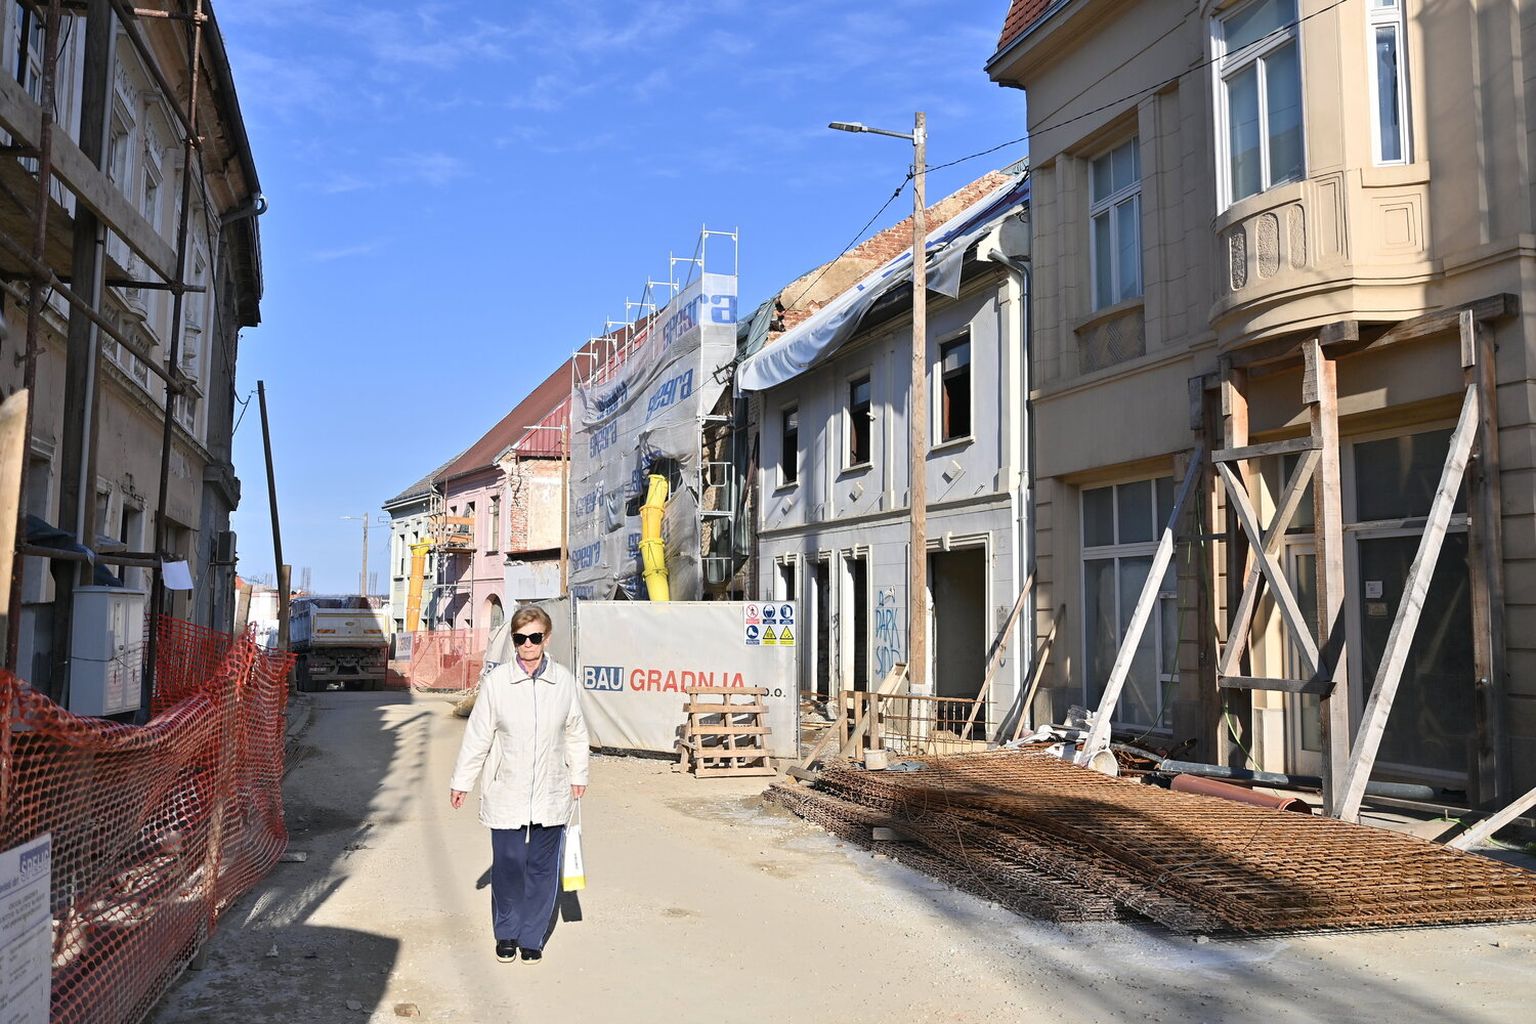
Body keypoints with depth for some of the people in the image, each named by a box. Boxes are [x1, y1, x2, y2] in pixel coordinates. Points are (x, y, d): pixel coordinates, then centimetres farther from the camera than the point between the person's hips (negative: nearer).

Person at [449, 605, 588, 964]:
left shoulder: (564, 680, -3)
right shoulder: (496, 681, -7)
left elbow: (576, 732, 9)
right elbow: (477, 736, 0)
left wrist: (578, 774, 13)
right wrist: (461, 781, 5)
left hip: (550, 795, 1)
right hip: (506, 794, -1)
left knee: (542, 867, 7)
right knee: (508, 865, 5)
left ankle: (532, 937, 24)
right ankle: (506, 934, 27)